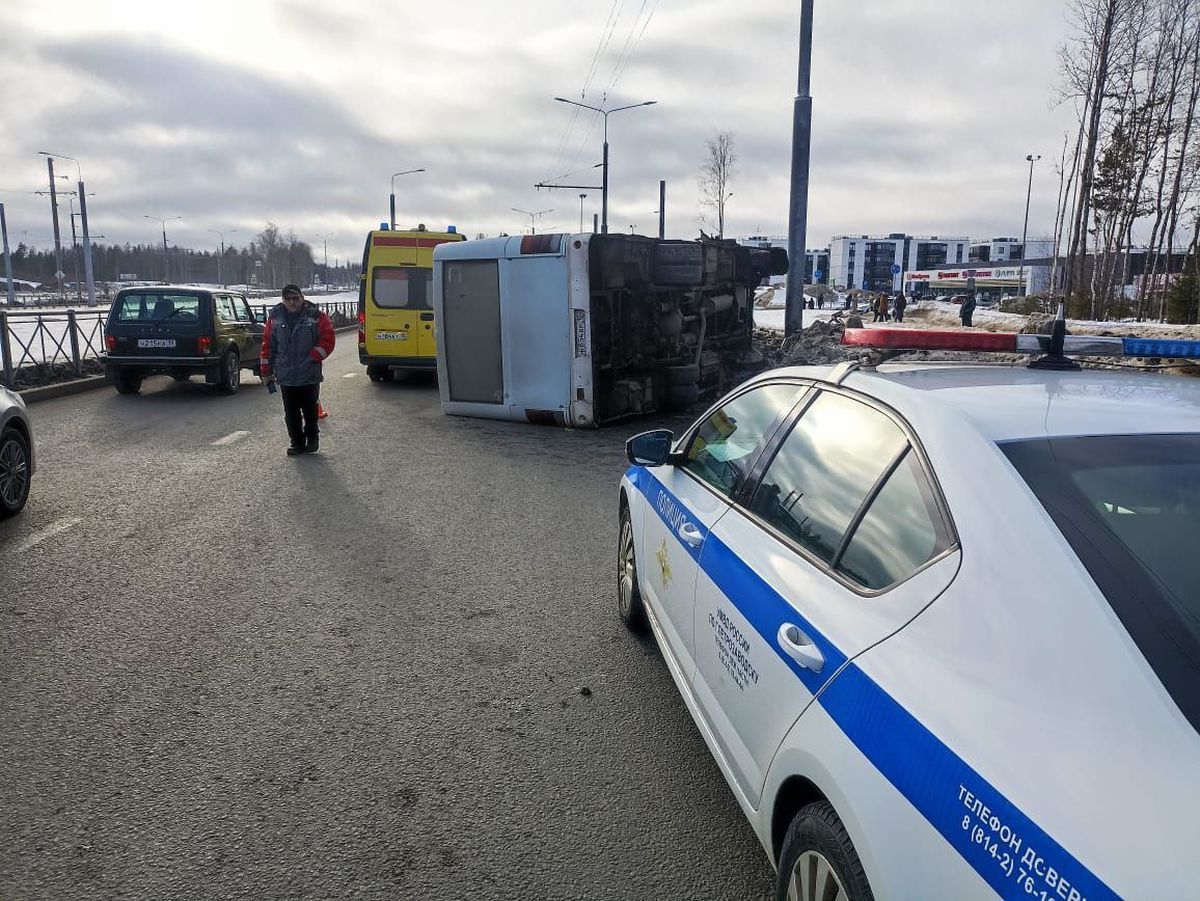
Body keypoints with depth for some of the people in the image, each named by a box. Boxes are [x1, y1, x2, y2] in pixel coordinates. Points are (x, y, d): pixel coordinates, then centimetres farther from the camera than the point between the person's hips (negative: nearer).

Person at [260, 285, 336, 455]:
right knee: (291, 413, 8)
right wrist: (267, 371, 7)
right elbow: (268, 345, 9)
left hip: (309, 375, -3)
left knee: (310, 410, 9)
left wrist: (313, 358, -14)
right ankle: (297, 443, 19)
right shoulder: (275, 317, 4)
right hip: (285, 376, 3)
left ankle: (312, 440, 26)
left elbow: (327, 340, -6)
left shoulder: (316, 316, -6)